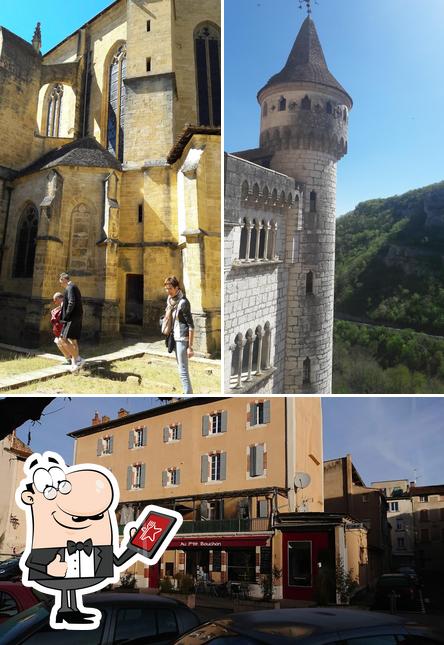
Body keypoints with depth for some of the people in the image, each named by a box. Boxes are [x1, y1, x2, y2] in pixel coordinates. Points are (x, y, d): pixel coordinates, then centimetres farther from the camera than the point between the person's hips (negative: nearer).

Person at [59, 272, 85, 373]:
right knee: (73, 340, 11)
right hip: (77, 318, 10)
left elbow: (72, 303, -22)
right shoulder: (74, 287, 20)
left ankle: (78, 359, -13)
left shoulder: (70, 287, -11)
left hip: (72, 318, -10)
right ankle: (75, 363, 13)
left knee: (65, 339, -12)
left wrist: (66, 316, -16)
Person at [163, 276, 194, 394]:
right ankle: (188, 393, 25)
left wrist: (190, 346, -18)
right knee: (181, 368, 15)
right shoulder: (170, 300, 7)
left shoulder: (183, 302, -16)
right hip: (175, 338, 9)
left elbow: (191, 326, -17)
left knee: (183, 371, -7)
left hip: (183, 339, -9)